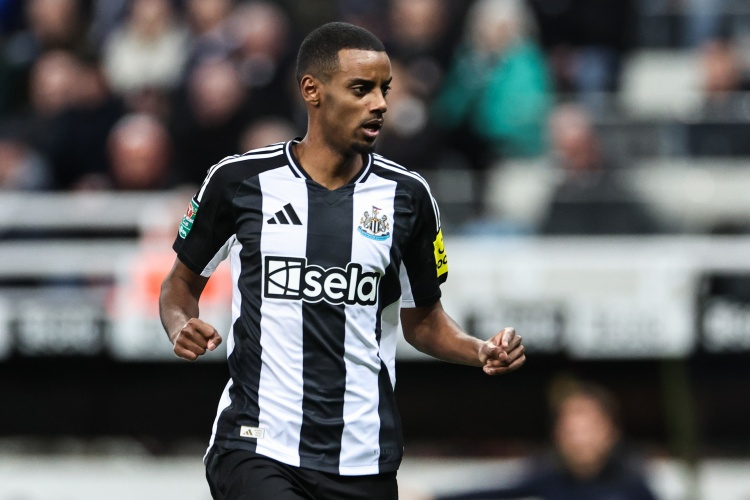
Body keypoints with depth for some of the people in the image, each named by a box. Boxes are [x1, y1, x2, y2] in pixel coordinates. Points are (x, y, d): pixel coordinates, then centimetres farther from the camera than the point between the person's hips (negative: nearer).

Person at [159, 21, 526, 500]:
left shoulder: (407, 195, 4)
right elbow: (182, 282, 13)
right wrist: (183, 327, -9)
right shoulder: (239, 181, -2)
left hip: (363, 460, 3)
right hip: (255, 450, -3)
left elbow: (422, 319, 15)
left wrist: (481, 351, -4)